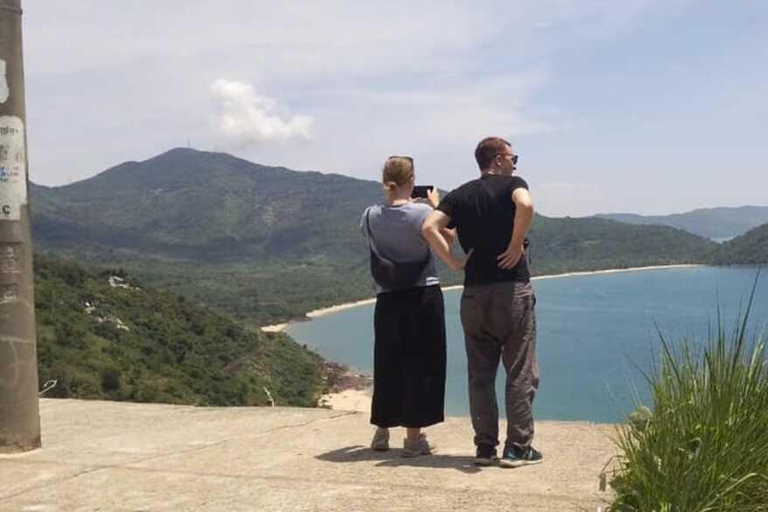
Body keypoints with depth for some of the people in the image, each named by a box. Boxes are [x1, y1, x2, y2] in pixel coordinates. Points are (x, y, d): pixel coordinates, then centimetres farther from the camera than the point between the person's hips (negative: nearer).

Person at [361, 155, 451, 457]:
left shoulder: (371, 216, -1)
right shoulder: (422, 213, -13)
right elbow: (446, 239, 2)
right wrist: (437, 207, 12)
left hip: (387, 299, 4)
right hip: (423, 296, -4)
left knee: (387, 364, 14)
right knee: (421, 364, 4)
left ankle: (381, 432, 25)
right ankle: (413, 436, 6)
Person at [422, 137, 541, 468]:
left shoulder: (459, 196, 12)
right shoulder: (512, 184, 0)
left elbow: (429, 228, -3)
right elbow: (525, 206, -25)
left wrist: (454, 262, 0)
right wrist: (516, 245, -14)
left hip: (474, 292, 4)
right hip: (513, 289, -4)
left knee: (480, 375, 10)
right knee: (520, 373, 4)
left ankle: (485, 447, 13)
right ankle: (518, 448, 6)